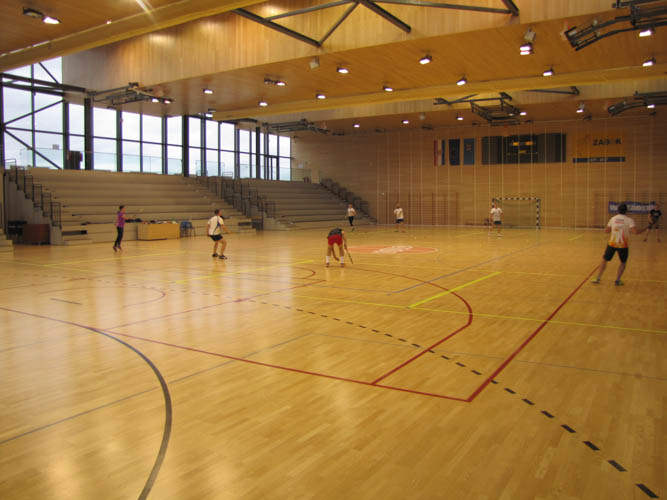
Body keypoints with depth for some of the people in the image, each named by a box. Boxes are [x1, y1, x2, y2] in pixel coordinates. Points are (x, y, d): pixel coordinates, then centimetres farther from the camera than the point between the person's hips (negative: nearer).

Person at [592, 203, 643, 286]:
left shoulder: (613, 219, 2)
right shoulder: (629, 220, -7)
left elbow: (606, 230, 7)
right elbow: (635, 231, -17)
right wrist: (643, 231, 0)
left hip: (612, 243, 2)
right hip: (623, 245, -2)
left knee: (605, 260, 14)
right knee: (623, 263, 17)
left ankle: (598, 278, 11)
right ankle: (617, 280, 10)